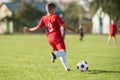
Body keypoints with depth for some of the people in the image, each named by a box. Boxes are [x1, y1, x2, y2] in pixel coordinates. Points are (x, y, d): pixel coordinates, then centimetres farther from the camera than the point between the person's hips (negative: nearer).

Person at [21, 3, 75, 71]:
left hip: (50, 38, 6)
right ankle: (55, 55, -43)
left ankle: (66, 67, 16)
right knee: (63, 52, -12)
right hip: (57, 37, -6)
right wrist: (72, 29, 0)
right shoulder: (55, 17, -5)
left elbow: (38, 27, 6)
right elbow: (63, 25, -9)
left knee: (60, 52, 18)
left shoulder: (43, 18, 7)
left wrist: (29, 30, 19)